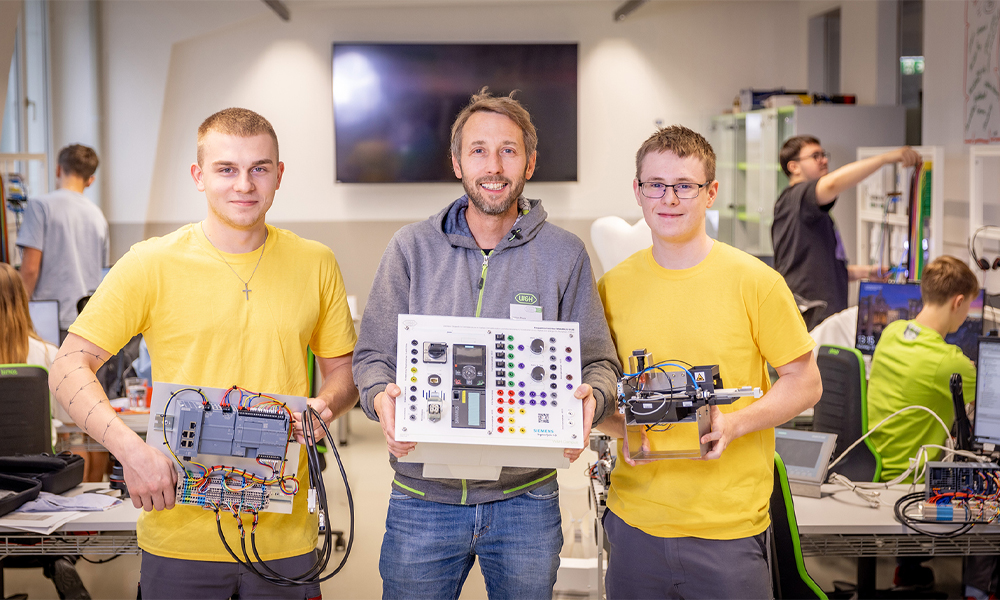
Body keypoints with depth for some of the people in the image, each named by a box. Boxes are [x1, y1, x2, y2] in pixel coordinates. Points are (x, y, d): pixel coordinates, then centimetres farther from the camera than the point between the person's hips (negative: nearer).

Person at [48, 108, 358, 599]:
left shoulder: (315, 264, 4)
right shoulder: (151, 265, -4)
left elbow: (343, 368, 13)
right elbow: (68, 369, -5)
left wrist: (326, 405, -10)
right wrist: (131, 449, -20)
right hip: (181, 533, -2)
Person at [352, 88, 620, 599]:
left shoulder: (565, 255, 2)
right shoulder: (412, 248, 2)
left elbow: (597, 361, 5)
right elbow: (372, 356, 3)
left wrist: (591, 395, -19)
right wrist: (382, 397, -19)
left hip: (526, 495, 0)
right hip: (424, 494, 0)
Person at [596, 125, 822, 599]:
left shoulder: (755, 282, -5)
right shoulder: (612, 288, 3)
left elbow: (805, 383, 0)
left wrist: (734, 424, -15)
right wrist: (620, 426, -8)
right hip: (635, 520, 3)